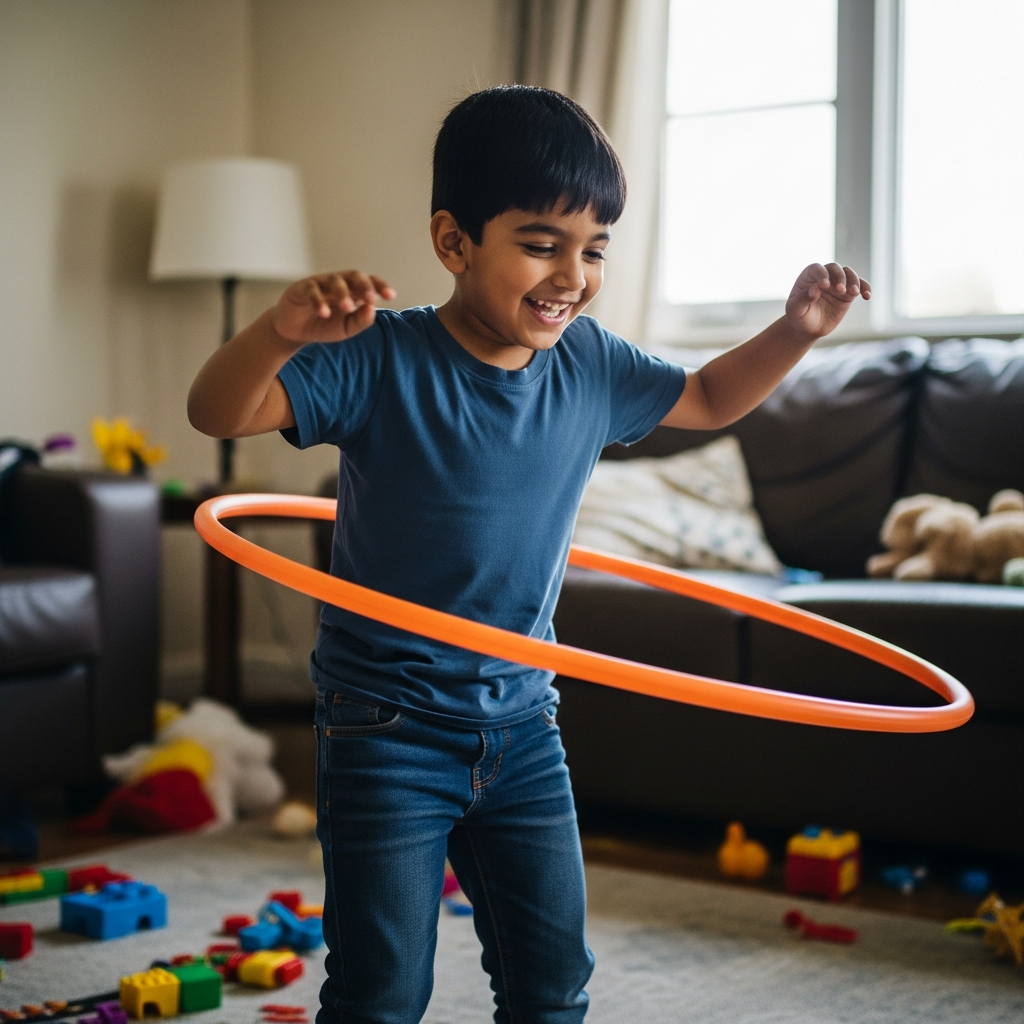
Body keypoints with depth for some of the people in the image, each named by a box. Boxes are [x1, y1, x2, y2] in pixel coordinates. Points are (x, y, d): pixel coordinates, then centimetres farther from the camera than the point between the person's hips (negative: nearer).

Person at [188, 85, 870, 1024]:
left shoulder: (590, 366, 0)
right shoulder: (382, 361, -16)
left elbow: (707, 400, 18)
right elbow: (218, 413, -25)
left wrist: (796, 330, 0)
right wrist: (281, 331, -47)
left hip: (522, 725, 5)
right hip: (389, 727, -5)